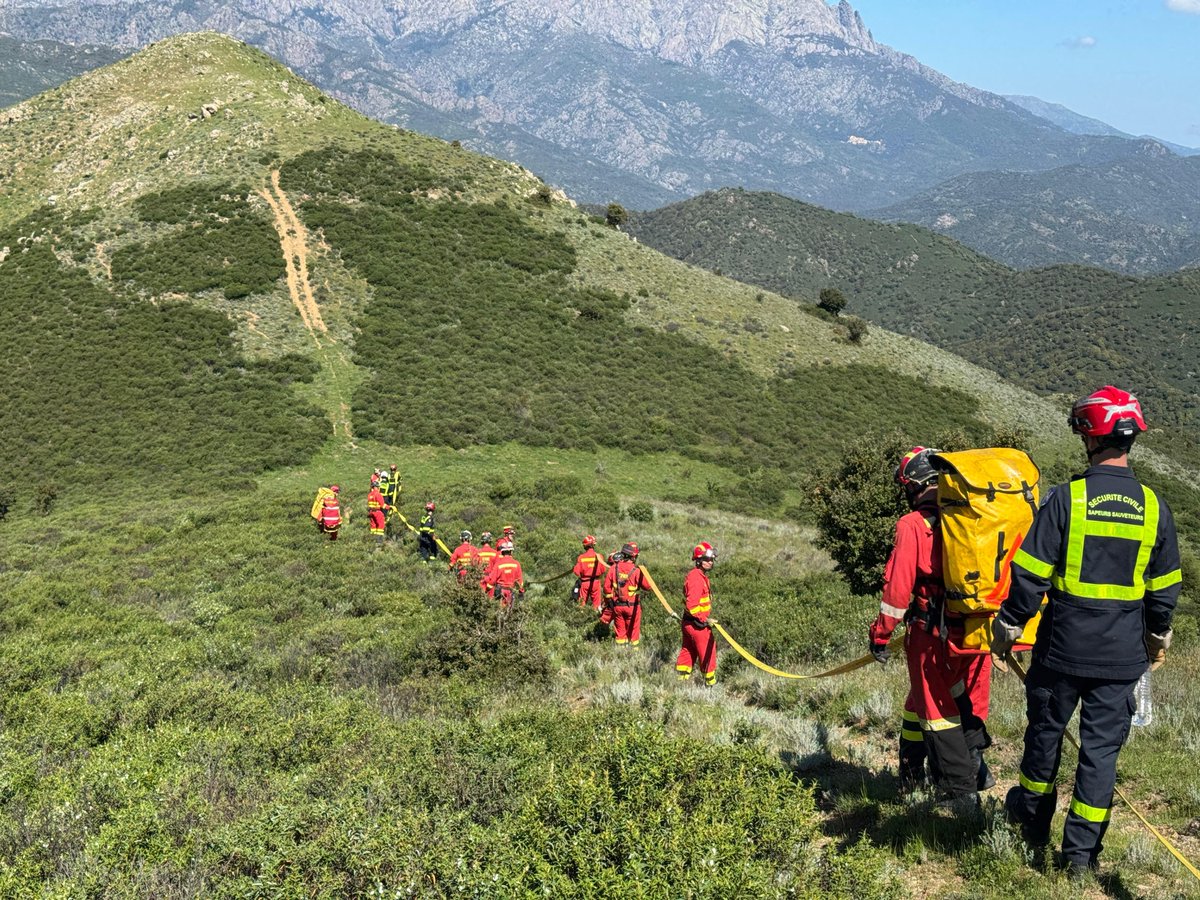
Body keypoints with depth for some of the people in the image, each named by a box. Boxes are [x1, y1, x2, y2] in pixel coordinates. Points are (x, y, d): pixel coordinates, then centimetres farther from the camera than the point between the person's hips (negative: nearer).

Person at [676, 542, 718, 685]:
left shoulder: (700, 576, 12)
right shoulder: (696, 578, -22)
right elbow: (692, 605, -28)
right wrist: (704, 619, -21)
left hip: (688, 622, 10)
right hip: (697, 624, -10)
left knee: (688, 651, 17)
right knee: (707, 651, 4)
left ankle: (681, 678, 24)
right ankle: (710, 681, 16)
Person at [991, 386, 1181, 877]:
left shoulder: (1066, 498, -12)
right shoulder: (1154, 508, -1)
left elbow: (1029, 574, -10)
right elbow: (1164, 588, 9)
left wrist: (1008, 625, 3)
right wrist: (1158, 638, 25)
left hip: (1062, 649, -2)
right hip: (1121, 655, 2)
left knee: (1046, 730, 17)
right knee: (1102, 746, 9)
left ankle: (1032, 819, 35)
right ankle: (1081, 850, 12)